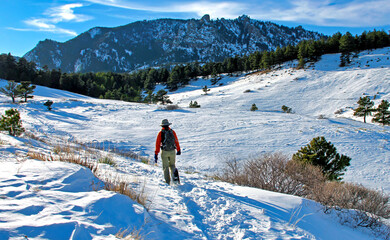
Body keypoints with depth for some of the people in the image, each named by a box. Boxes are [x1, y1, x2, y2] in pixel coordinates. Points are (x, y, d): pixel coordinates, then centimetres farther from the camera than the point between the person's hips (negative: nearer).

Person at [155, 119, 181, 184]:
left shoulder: (160, 133, -6)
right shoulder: (172, 132, 0)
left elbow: (158, 144, -7)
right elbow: (176, 142, 7)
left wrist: (156, 154, -3)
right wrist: (178, 150, 21)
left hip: (164, 152, -2)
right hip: (172, 152, 2)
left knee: (165, 167, 11)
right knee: (172, 165, 19)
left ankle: (168, 182, 11)